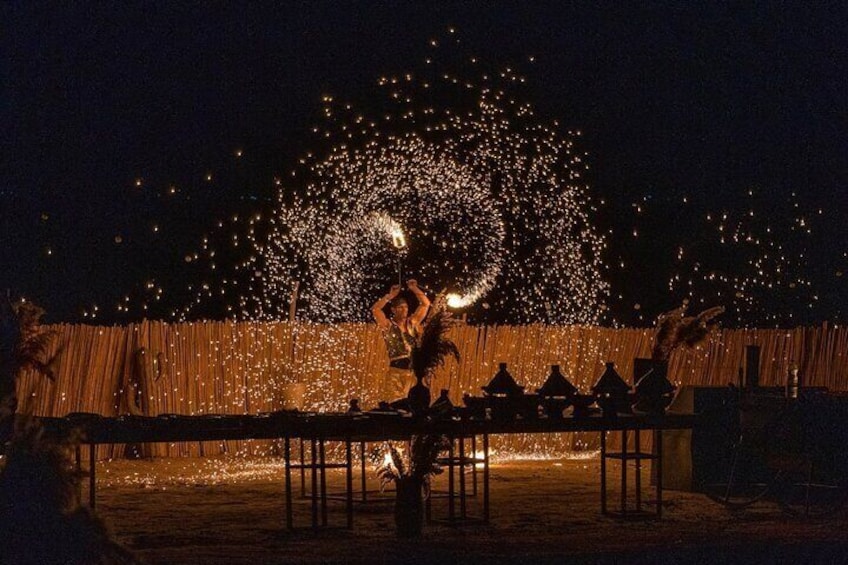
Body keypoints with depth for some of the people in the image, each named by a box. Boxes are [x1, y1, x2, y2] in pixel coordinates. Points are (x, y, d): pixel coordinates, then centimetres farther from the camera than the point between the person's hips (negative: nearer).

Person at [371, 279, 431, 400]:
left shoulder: (412, 322, 13)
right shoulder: (388, 325, 2)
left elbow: (426, 304, 12)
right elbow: (375, 309, -11)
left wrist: (414, 289, 2)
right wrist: (390, 296, -7)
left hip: (414, 371, 4)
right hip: (396, 371, -4)